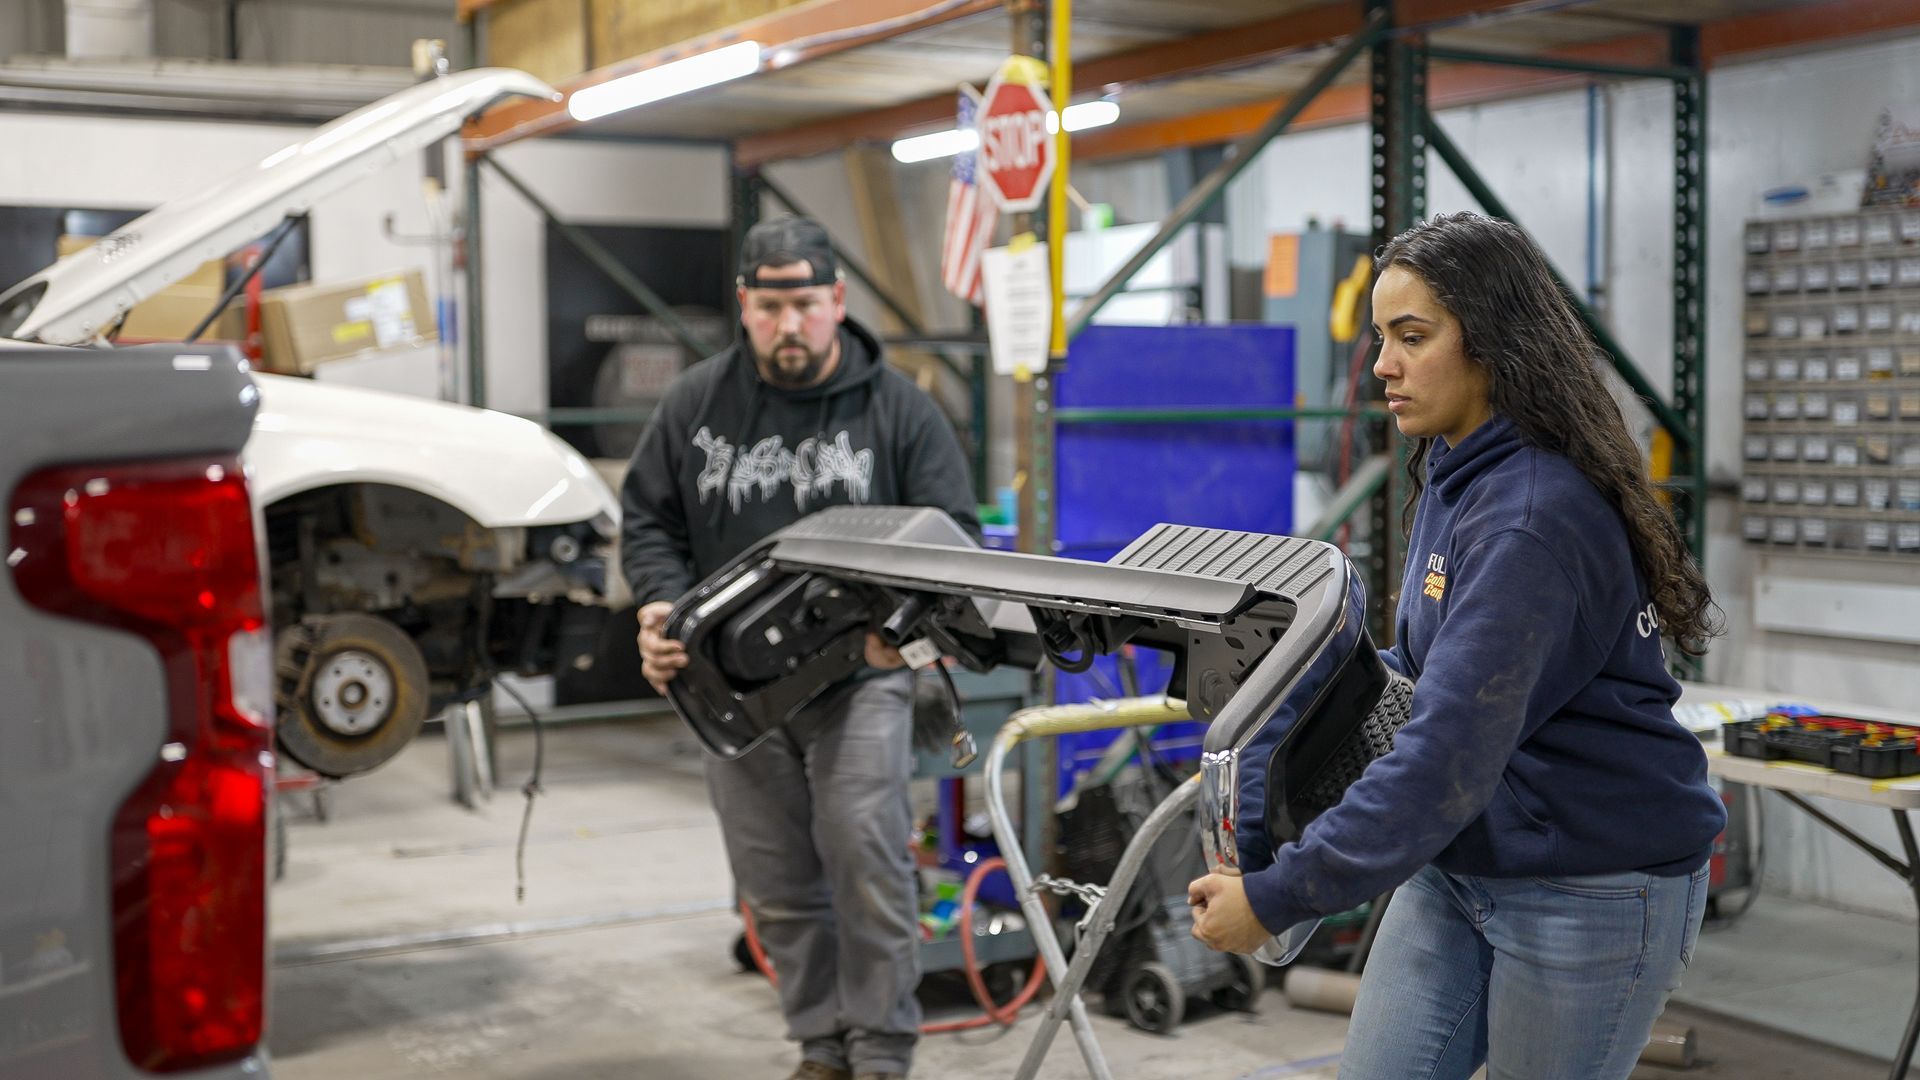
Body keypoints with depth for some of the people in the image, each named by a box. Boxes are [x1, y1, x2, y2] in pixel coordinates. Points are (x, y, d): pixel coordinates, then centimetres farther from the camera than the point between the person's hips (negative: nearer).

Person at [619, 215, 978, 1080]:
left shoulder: (896, 408, -2)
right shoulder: (696, 404, 3)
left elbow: (951, 533, -1)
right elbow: (647, 520, 7)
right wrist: (664, 606, -12)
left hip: (859, 674, -3)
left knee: (864, 853, -11)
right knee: (777, 881, 9)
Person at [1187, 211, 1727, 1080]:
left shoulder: (1531, 518, -25)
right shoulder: (1455, 477, 6)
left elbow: (1451, 754, -30)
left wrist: (1276, 896, -28)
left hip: (1593, 890, -8)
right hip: (1462, 863, 9)